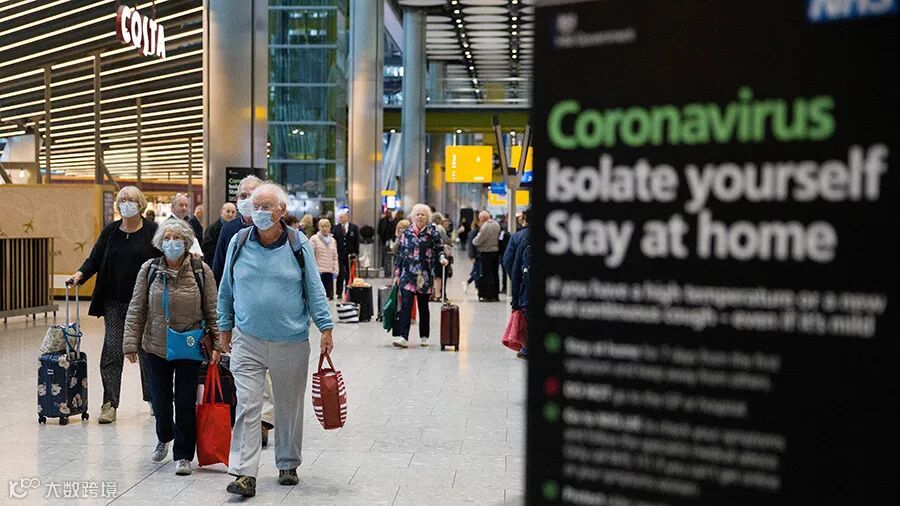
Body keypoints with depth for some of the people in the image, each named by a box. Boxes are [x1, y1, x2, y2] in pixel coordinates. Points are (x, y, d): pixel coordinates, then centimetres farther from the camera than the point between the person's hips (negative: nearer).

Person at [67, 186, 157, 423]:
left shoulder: (151, 231, -2)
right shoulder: (110, 231, 7)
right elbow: (95, 259, 7)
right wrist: (81, 273, -12)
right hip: (114, 301, 2)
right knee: (112, 350, -3)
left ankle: (153, 398, 23)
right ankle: (109, 404, 0)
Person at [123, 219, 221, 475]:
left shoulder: (201, 271, -5)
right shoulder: (149, 269, -1)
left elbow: (212, 311, -3)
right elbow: (136, 310, 1)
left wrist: (217, 344, -8)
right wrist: (131, 343, -4)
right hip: (157, 347, 2)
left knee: (185, 401, 1)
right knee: (160, 399, 11)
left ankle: (183, 455, 14)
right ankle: (163, 438, 42)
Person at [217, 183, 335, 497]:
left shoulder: (298, 244, -3)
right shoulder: (239, 242, 1)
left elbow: (315, 290, 0)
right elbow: (226, 290, 11)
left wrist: (326, 328, -6)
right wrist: (225, 328, 13)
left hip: (291, 343, 0)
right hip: (248, 342, 0)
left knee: (289, 408, 12)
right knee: (246, 406, -7)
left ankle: (288, 465, 28)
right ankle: (245, 474, -4)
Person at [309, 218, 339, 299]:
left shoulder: (333, 240, 14)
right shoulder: (314, 239, -1)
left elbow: (335, 257, 15)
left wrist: (335, 270, 6)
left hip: (329, 272, 5)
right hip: (319, 271, -5)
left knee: (329, 295, 2)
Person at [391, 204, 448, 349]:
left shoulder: (433, 233, 1)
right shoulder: (407, 232, 6)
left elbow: (440, 249, 6)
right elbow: (400, 253, 9)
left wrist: (442, 258, -17)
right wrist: (396, 274, 7)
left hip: (425, 276, 0)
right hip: (408, 275, 1)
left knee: (423, 306, 10)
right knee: (405, 305, -9)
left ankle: (424, 336, 22)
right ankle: (403, 337, -13)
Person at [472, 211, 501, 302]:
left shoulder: (485, 226, -18)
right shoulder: (496, 224, 8)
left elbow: (478, 241, -18)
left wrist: (474, 241, 5)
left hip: (485, 253, -8)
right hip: (495, 251, 8)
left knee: (486, 275, -3)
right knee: (495, 274, 13)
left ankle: (489, 296, -2)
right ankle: (496, 295, 20)